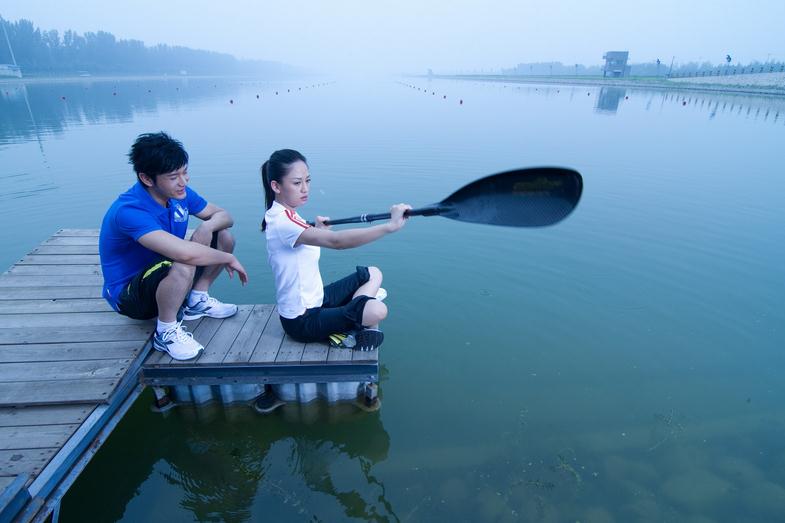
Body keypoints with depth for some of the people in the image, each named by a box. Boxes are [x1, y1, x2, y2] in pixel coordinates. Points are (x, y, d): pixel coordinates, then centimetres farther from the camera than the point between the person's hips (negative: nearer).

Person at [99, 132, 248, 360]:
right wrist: (229, 259, -30)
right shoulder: (129, 211, -33)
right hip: (128, 295, -7)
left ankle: (196, 300, 9)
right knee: (183, 264, -39)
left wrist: (207, 225, -22)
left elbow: (223, 215, 1)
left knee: (224, 237, -4)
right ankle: (166, 332, -14)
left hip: (164, 275, 8)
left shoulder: (179, 194, -9)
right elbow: (185, 253, -46)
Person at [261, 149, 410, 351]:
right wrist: (390, 225, -46)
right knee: (376, 311, -30)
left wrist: (317, 230, 10)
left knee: (373, 274, 10)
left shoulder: (285, 215, 6)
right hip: (302, 322, -10)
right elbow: (336, 241, -42)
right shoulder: (282, 221, -27)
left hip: (314, 301, 10)